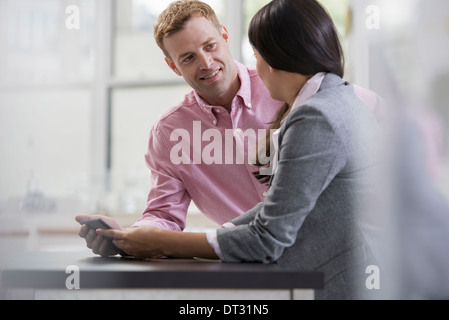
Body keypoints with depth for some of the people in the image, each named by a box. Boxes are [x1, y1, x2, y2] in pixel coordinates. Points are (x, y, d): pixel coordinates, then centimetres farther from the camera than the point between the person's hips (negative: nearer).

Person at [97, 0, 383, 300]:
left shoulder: (315, 120, -16)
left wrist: (160, 242, -7)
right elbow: (282, 206, 14)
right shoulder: (343, 99, 15)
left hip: (340, 286, -9)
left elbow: (267, 240, -15)